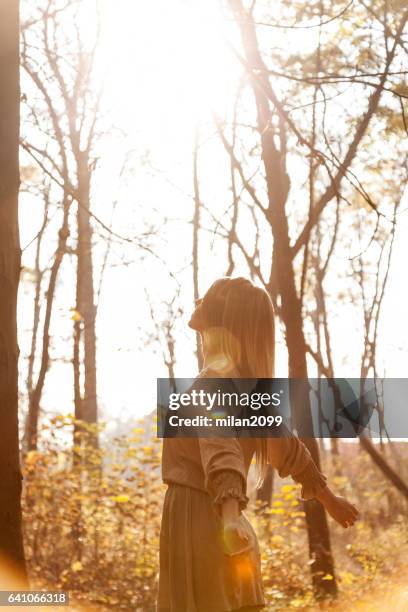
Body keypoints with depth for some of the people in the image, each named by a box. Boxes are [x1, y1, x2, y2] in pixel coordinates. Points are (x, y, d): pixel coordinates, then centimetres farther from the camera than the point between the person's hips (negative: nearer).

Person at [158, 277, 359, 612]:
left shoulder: (215, 380, -12)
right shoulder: (244, 382, 15)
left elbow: (222, 450, -30)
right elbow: (286, 445, 22)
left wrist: (230, 515, -45)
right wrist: (329, 498, 33)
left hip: (196, 519, -9)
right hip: (217, 522, 9)